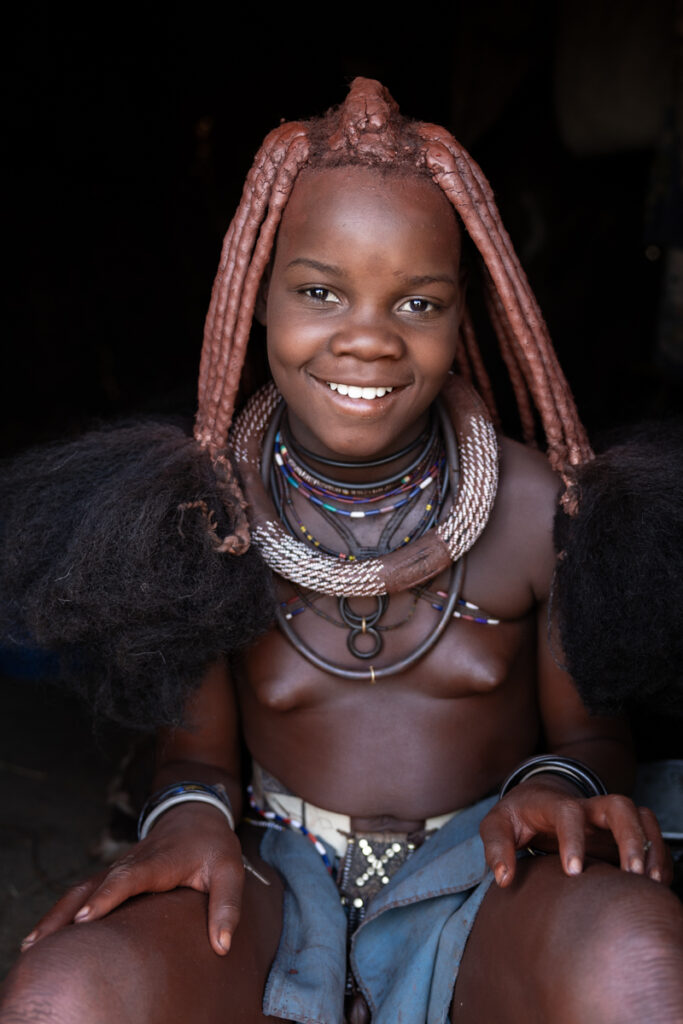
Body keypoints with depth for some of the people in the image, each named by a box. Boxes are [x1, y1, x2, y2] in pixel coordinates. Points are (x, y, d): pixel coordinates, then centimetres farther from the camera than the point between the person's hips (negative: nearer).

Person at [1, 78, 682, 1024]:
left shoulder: (540, 509, -4)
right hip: (274, 886, 1)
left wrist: (562, 784, -17)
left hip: (486, 883, 0)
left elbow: (596, 728, 6)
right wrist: (192, 811, -17)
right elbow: (195, 743, 6)